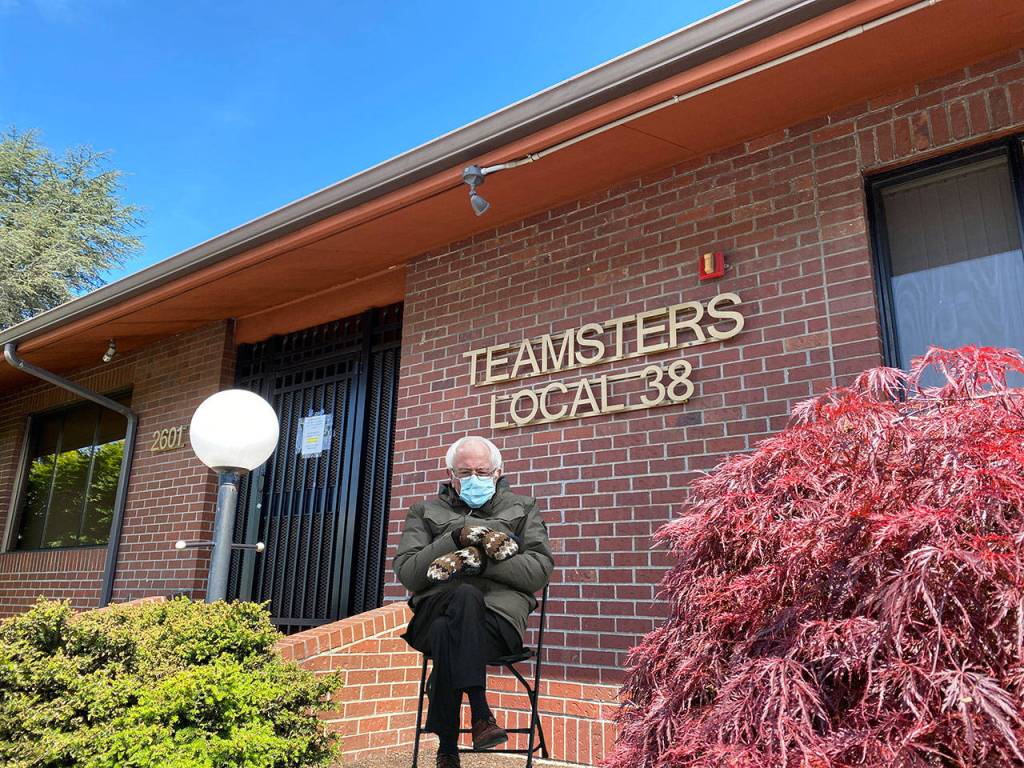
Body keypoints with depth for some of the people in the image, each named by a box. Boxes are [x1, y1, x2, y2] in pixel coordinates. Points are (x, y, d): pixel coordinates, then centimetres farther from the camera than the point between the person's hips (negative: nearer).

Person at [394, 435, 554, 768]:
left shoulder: (522, 508, 21)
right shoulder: (426, 511, 22)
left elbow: (541, 569, 5)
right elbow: (406, 573, 7)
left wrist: (481, 562, -10)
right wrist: (455, 539, -7)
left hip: (500, 614, 0)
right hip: (436, 608, 1)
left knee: (448, 633, -35)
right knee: (466, 597, -36)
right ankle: (480, 713, -37)